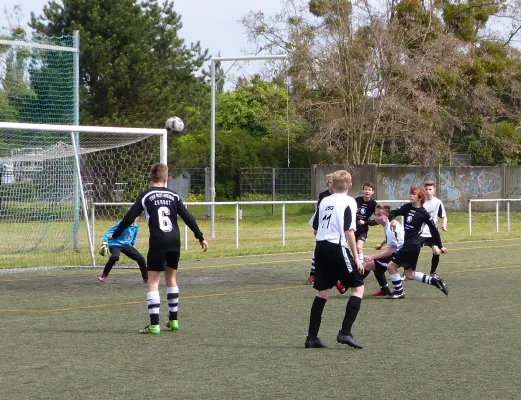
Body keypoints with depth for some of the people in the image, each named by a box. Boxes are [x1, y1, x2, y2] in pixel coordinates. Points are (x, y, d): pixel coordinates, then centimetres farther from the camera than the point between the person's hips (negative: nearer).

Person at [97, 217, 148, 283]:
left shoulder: (135, 226, 2)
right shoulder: (121, 224, -18)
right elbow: (108, 232, -18)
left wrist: (132, 245, 25)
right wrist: (104, 243, -27)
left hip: (127, 245, 6)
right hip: (115, 244, -6)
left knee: (141, 258, -4)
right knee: (115, 257, -37)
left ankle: (146, 279, 15)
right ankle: (103, 275, -19)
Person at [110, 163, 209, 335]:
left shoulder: (145, 196, 0)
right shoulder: (173, 195, 10)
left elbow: (129, 217, -1)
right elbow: (188, 217, 8)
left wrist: (115, 235, 12)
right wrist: (200, 237, 16)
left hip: (157, 243, -4)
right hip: (174, 243, 4)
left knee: (153, 282, -2)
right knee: (171, 278, 21)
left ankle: (154, 325, -12)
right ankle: (173, 320, 26)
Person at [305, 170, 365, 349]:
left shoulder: (324, 201, 14)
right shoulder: (348, 202, -4)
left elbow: (315, 228, 15)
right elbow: (349, 231, -11)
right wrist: (356, 258, -8)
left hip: (321, 248, 6)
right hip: (337, 249, -6)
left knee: (322, 291, 12)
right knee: (358, 287, 5)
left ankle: (312, 337, 9)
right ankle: (345, 333, -6)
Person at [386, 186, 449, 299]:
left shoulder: (423, 213, -10)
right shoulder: (407, 207, 6)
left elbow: (434, 230, -3)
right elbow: (392, 213, 10)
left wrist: (440, 247, 2)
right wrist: (393, 220, -15)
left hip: (412, 245, -7)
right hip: (408, 244, 7)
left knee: (391, 266, -7)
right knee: (410, 275, 14)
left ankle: (399, 292, 7)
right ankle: (435, 281, 21)